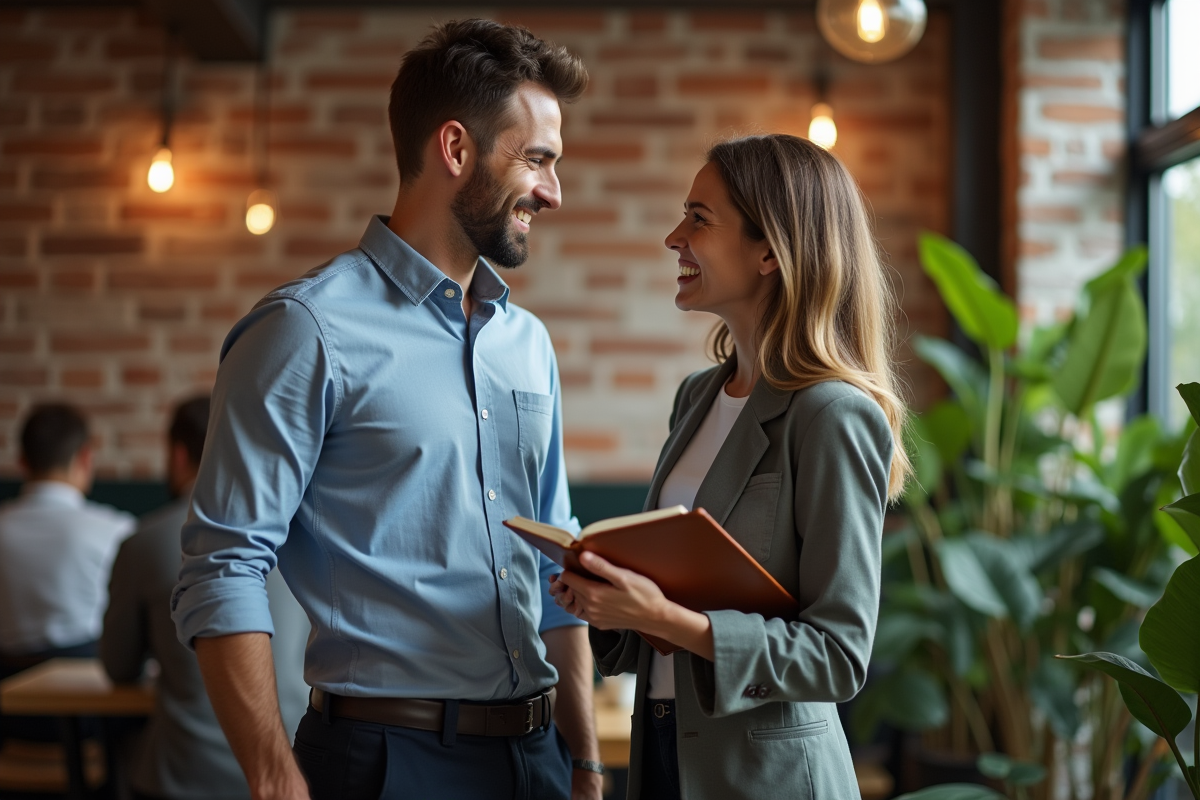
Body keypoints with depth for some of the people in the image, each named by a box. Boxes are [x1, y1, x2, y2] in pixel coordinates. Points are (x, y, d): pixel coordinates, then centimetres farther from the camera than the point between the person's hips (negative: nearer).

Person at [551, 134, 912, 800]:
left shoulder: (835, 417, -17)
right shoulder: (698, 397, 6)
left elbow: (839, 655, -19)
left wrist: (663, 617, -25)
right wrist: (606, 596, -4)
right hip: (664, 746, 7)